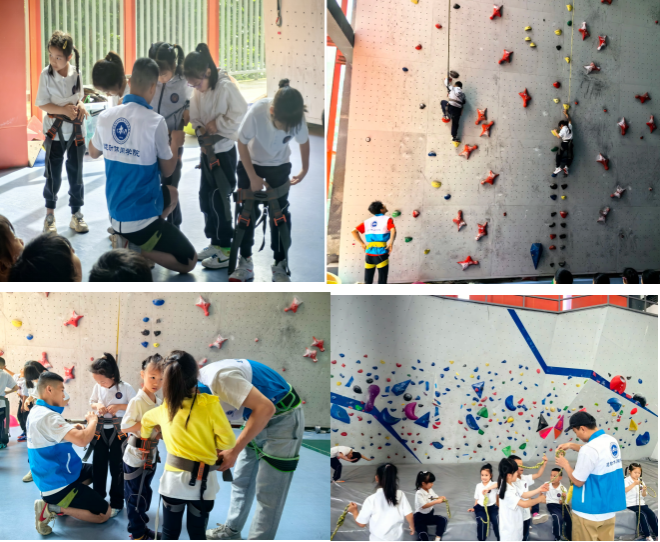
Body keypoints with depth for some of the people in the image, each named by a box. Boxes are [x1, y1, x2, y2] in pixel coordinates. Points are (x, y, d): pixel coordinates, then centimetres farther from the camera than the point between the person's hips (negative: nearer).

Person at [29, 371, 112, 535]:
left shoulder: (37, 411, 5)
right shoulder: (48, 416, -27)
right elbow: (82, 440, -36)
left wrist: (73, 429, 4)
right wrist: (92, 420, -17)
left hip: (48, 477, 10)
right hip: (58, 483, -10)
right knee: (105, 513, -3)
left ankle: (55, 500, 15)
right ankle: (53, 508, -7)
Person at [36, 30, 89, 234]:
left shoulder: (77, 73, -5)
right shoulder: (46, 74, -13)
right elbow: (42, 104, -10)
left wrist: (80, 106, -13)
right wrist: (64, 110, -23)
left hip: (76, 132, 2)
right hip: (55, 132, -2)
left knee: (76, 175, 9)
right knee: (53, 177, 7)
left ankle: (76, 214, 22)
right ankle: (50, 215, 25)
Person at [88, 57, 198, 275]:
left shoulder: (106, 116, -4)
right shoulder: (155, 121, -20)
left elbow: (93, 152, 16)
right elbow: (167, 171, -7)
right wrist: (176, 142, 11)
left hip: (116, 213, 6)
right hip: (142, 217, -6)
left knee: (171, 194, 33)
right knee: (188, 262, 8)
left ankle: (128, 239, 12)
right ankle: (134, 249, -7)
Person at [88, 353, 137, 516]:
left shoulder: (125, 388, -15)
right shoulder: (98, 387, -3)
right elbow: (91, 402, 12)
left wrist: (119, 406, -21)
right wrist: (97, 405, -10)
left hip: (118, 431, -4)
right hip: (100, 430, 4)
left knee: (116, 467, 5)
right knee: (98, 465, 12)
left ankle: (116, 503, 16)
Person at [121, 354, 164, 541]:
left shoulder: (159, 402, 3)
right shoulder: (136, 402, -19)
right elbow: (125, 427, -23)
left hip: (150, 454, 7)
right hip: (136, 455, -7)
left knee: (145, 493, 17)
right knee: (135, 495, 4)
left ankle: (141, 527, 30)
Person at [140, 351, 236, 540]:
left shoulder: (164, 408, 1)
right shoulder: (210, 404, -14)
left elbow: (146, 420, 24)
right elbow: (228, 441, -12)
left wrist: (146, 436, 45)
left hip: (174, 478, 2)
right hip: (203, 480, -2)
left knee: (169, 534, 12)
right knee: (197, 534, 11)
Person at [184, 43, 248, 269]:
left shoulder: (227, 86, -19)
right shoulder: (198, 91, 1)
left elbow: (241, 115, -20)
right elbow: (194, 115, 9)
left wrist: (216, 125, -17)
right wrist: (200, 130, -10)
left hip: (224, 151, -7)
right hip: (207, 150, 7)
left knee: (219, 198, -4)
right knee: (205, 197, 12)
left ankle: (226, 250, 5)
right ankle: (215, 242, 27)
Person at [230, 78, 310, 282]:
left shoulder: (298, 118, -27)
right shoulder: (257, 112, -35)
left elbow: (304, 141, -4)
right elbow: (242, 143, -19)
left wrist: (305, 169, 9)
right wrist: (253, 177, -17)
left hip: (279, 167, 1)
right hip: (251, 164, -1)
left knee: (280, 215, -1)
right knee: (246, 213, 1)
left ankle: (280, 266, 9)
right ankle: (245, 263, 13)